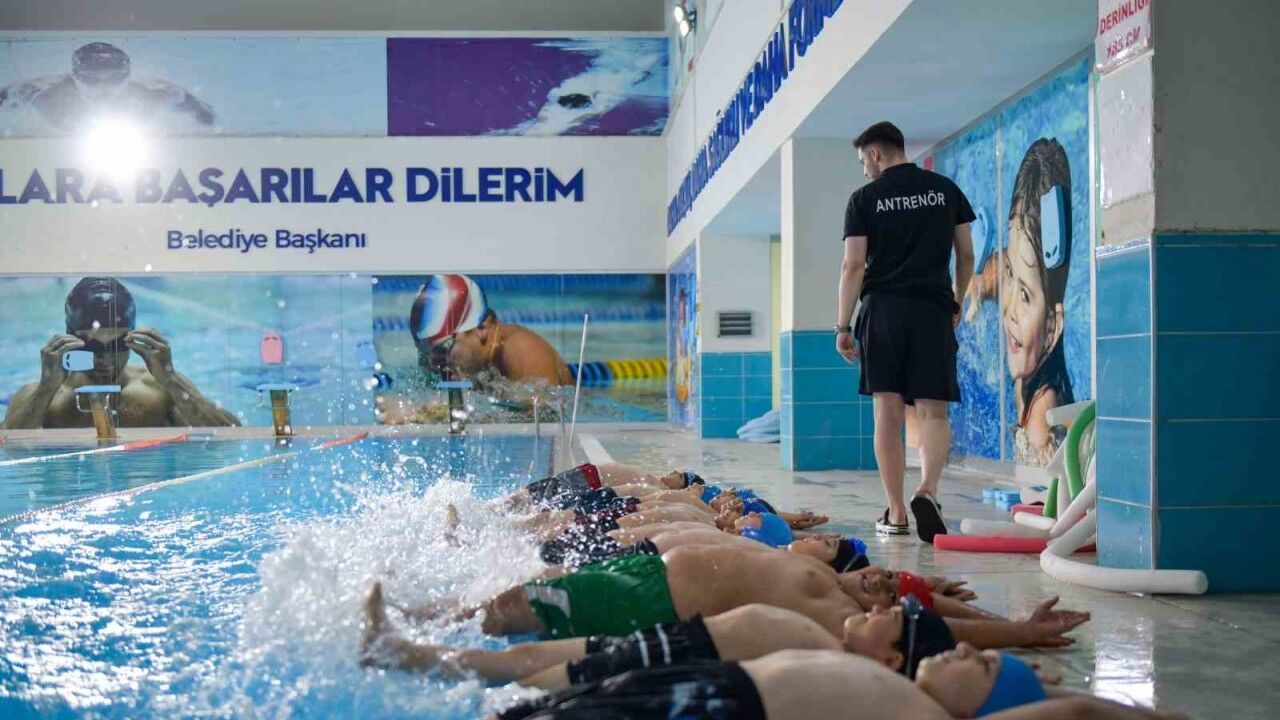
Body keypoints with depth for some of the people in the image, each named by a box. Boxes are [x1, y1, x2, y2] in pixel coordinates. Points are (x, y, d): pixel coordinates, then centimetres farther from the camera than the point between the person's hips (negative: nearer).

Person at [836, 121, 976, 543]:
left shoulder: (865, 198, 3)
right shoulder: (946, 190, 11)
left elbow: (853, 266, -2)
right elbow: (966, 257, 13)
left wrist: (843, 326, 1)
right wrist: (956, 305, 26)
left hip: (882, 310, -1)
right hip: (933, 309, 1)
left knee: (888, 412, 4)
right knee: (933, 410, 2)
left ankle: (895, 513, 6)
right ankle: (927, 490, -23)